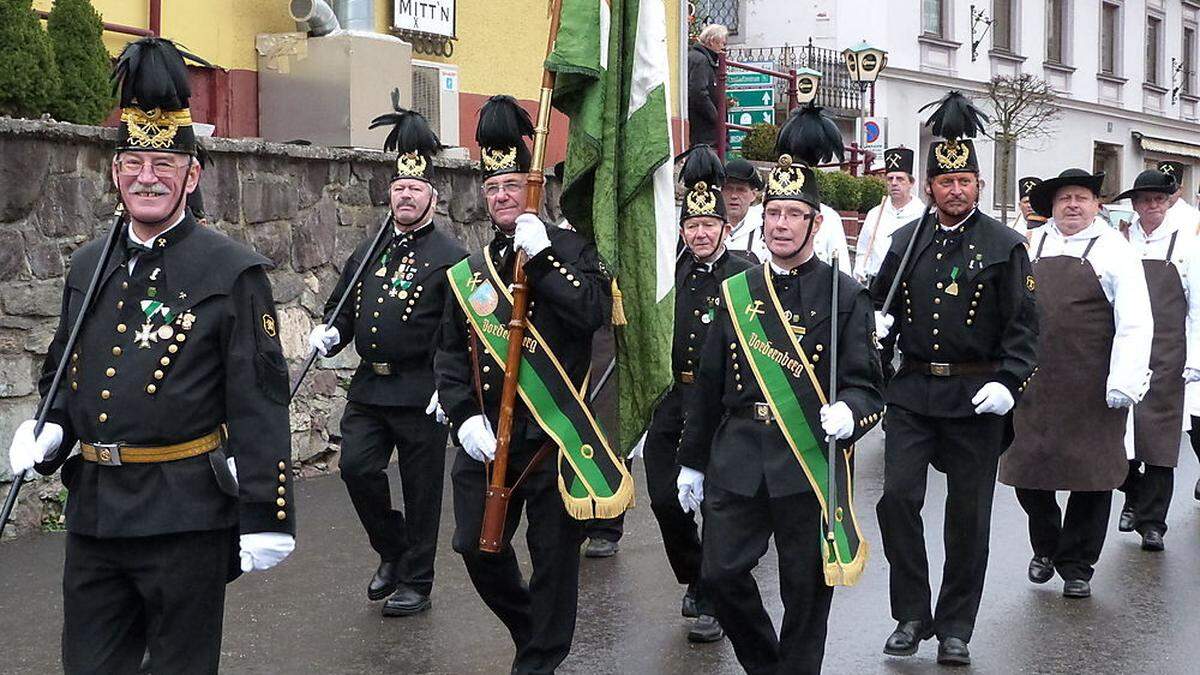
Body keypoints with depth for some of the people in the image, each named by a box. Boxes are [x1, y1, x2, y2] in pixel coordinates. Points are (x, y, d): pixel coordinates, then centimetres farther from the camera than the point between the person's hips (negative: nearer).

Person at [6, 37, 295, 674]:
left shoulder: (233, 271, -7)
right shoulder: (88, 265, 10)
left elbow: (259, 401, -10)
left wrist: (265, 517, -12)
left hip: (185, 519, -5)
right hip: (92, 510, 6)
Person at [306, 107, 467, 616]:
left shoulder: (450, 258, -5)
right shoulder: (367, 252, 12)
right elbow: (343, 309, 20)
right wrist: (329, 334, -2)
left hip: (421, 393, -5)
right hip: (369, 387, 5)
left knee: (421, 489, 3)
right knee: (356, 467, -7)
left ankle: (414, 583, 17)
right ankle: (392, 551, 18)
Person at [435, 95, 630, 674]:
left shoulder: (569, 249, 0)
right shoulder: (468, 272, 10)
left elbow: (595, 312, -18)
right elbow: (450, 355, 9)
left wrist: (541, 256, -18)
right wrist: (465, 417, -5)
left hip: (556, 435, -4)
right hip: (488, 439, 4)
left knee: (553, 554, 2)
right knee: (477, 546, 10)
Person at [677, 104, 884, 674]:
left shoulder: (846, 296, -2)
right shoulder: (735, 294, 7)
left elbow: (867, 386, -3)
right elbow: (708, 386, 12)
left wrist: (848, 413, -26)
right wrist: (693, 462, 14)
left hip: (812, 468, -3)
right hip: (739, 465, 3)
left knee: (806, 592, 4)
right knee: (720, 574, 3)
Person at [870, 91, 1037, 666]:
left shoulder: (1004, 246, -1)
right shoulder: (906, 240, 8)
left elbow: (1023, 323, -4)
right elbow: (881, 301, 19)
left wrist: (1007, 384, -17)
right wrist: (878, 323, -5)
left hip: (976, 398, -2)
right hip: (912, 392, 2)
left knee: (969, 515, 5)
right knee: (898, 497, -8)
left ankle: (955, 629, 18)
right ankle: (911, 616, 7)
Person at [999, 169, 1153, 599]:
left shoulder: (1114, 251, -3)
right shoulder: (1032, 247, 9)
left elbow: (1135, 322, -7)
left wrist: (1124, 383, -14)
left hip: (1092, 392, -3)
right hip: (1035, 383, 3)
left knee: (1090, 473, 4)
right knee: (1028, 469, 8)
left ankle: (1076, 565, 20)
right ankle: (1045, 547, 32)